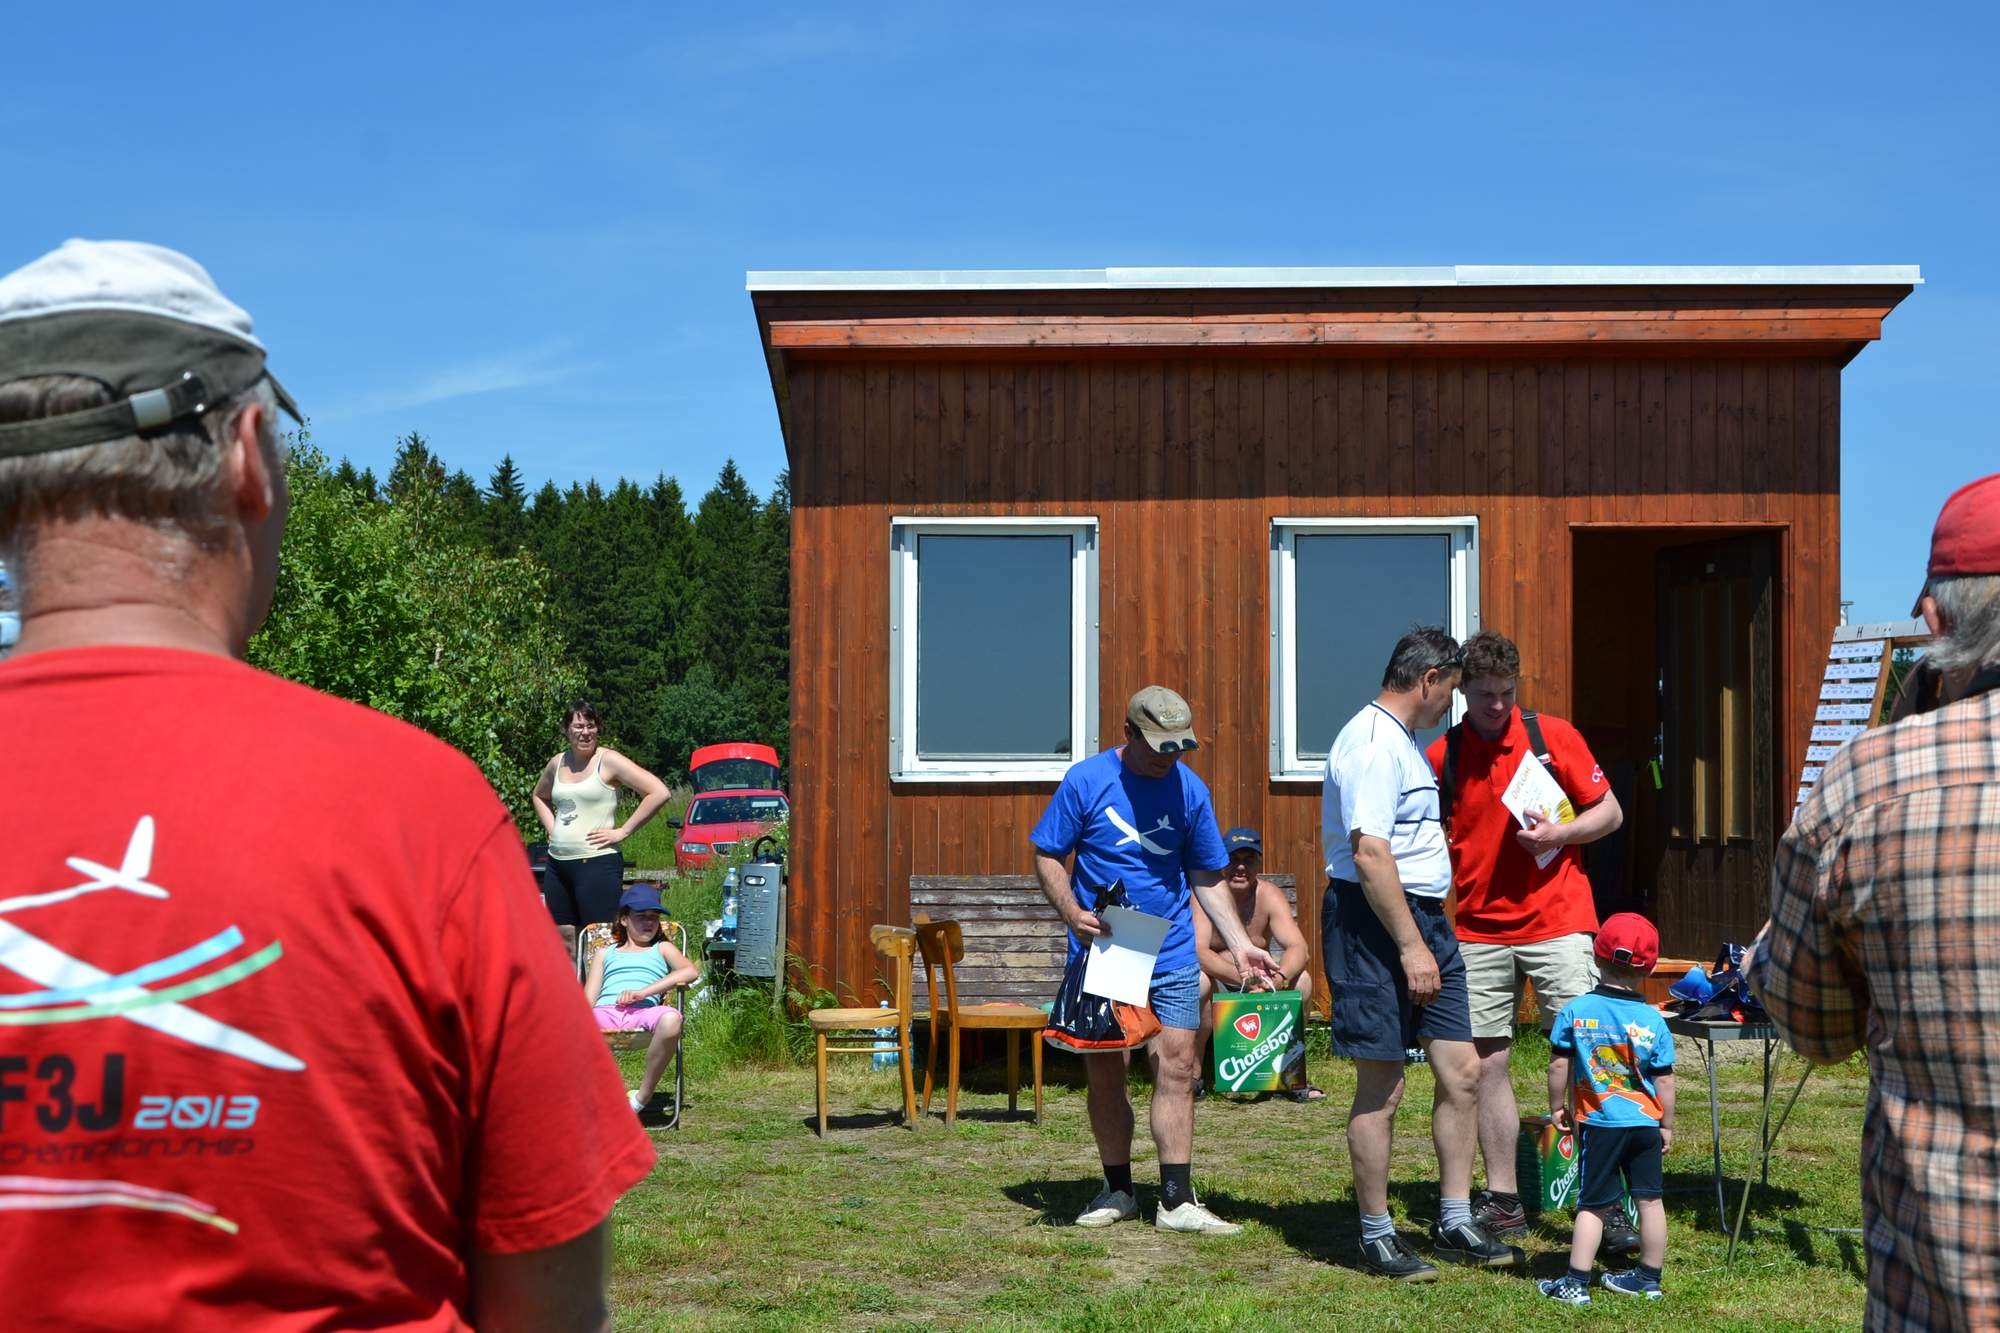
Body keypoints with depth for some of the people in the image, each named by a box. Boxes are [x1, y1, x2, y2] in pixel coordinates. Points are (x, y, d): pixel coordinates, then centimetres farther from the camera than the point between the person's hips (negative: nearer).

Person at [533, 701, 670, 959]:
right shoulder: (557, 763, 12)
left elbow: (659, 793, -14)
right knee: (564, 941, 8)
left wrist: (623, 831, -13)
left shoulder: (608, 761, -6)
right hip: (557, 862, 7)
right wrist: (551, 827, 16)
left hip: (597, 862, -6)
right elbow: (539, 796, 35)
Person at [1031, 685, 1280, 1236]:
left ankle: (1177, 1201, -1)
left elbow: (1208, 878, 9)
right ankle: (1117, 1191, 20)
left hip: (1172, 958, 1)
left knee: (1177, 1068, -5)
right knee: (1105, 1073, 6)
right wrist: (1072, 912, -18)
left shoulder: (1190, 789, 2)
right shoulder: (1086, 781, -6)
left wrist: (1240, 945, 0)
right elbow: (1047, 856, -1)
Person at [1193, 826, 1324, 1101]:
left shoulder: (1270, 895, -9)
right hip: (1218, 986, -3)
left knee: (1301, 979, -23)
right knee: (1199, 981, -35)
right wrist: (1243, 978, -46)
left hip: (1259, 983, 3)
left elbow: (1298, 949, -21)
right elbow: (1198, 952, -31)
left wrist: (1277, 980, -43)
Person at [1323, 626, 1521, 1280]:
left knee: (1461, 1071, 8)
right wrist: (1411, 946, -23)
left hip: (1424, 918, 10)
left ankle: (1455, 1224, 19)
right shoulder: (1372, 742, -15)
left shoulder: (1401, 740, 18)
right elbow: (1369, 854, -23)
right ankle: (1376, 1237, 9)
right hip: (1374, 922, -10)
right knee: (1382, 1086, -2)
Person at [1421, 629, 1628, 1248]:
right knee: (1486, 1063, 4)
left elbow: (1609, 812, 6)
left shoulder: (1553, 736, 1)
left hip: (1557, 924, -2)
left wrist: (1559, 833, -13)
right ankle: (1503, 1201, 14)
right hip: (1478, 934, 2)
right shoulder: (1440, 757, 4)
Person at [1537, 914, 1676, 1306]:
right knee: (1650, 1200, 12)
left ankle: (1576, 1283, 1)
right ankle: (1649, 1278, 21)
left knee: (1593, 1204, 3)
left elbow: (1558, 1066, -4)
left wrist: (1557, 1108, 10)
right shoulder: (1652, 1020, -4)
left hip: (1598, 1124, -1)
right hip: (1645, 1123, 1)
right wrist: (1666, 1125, 12)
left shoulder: (1576, 1011, -7)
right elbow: (1664, 1081, 0)